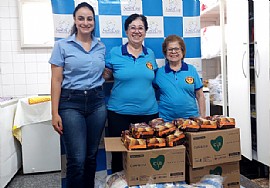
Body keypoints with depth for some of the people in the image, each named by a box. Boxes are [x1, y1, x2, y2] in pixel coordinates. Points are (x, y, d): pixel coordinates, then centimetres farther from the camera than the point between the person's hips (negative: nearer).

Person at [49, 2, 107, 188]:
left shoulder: (101, 47, 9)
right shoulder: (62, 45, -1)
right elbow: (56, 81, -4)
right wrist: (55, 113, -8)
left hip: (97, 102, 4)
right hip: (71, 103, -3)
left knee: (91, 155, 12)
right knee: (77, 159, -3)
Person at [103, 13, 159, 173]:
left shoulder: (150, 54, 7)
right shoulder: (114, 53, -2)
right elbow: (105, 76, 6)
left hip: (148, 112, 3)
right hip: (119, 113, -2)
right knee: (119, 153, 9)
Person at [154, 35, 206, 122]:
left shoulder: (191, 70, 4)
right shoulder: (159, 73, 2)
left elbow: (200, 96, 7)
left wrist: (202, 117, 4)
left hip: (191, 118, 1)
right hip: (166, 120, 0)